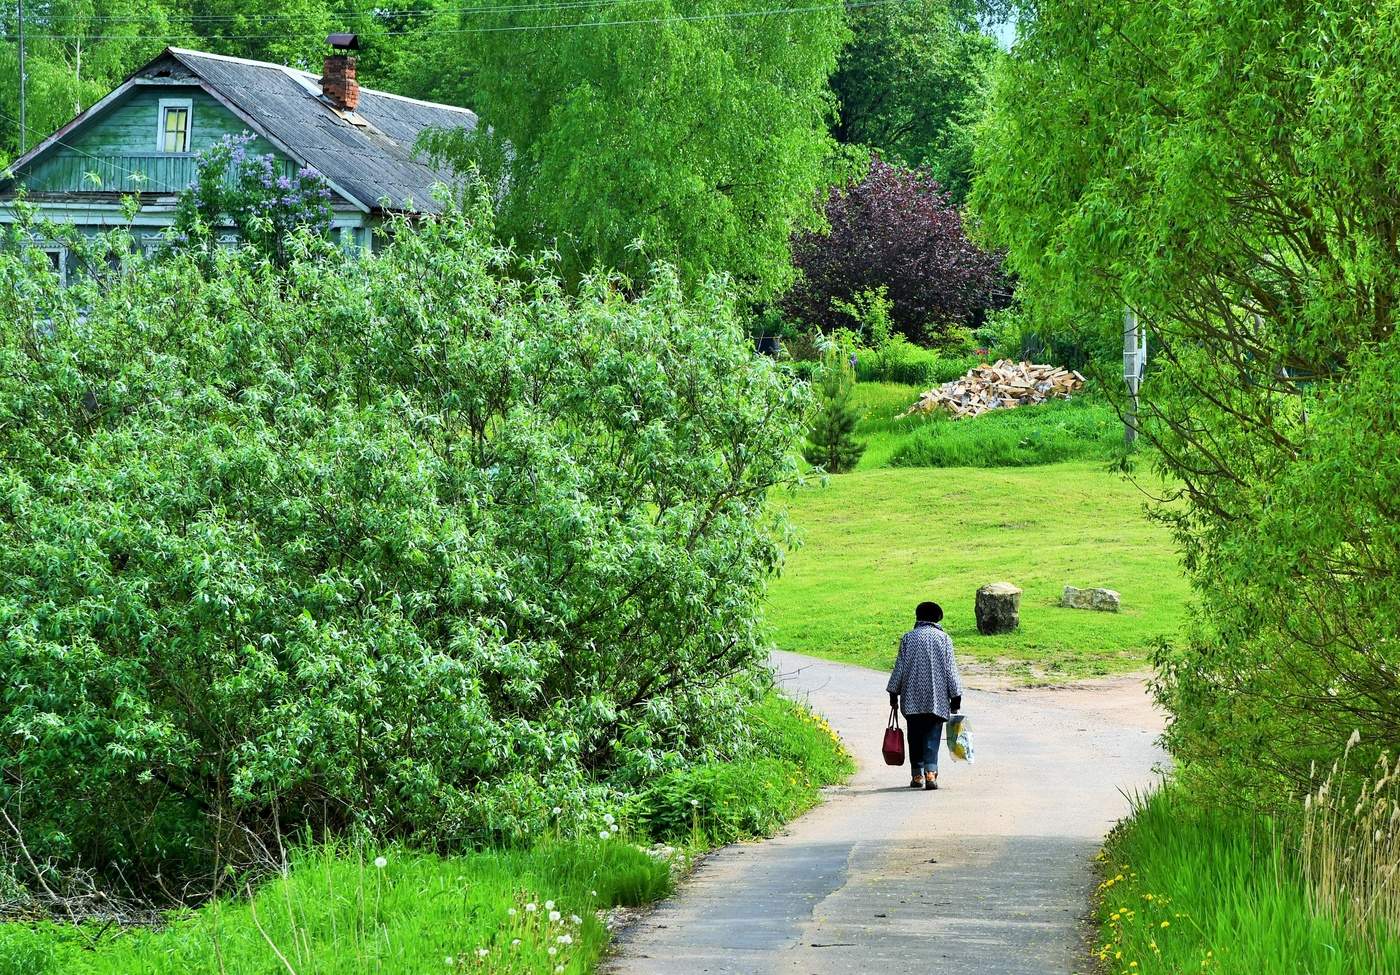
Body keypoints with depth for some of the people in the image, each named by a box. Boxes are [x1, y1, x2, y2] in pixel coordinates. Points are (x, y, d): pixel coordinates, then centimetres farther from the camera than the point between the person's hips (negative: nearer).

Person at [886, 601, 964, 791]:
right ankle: (930, 772, -18)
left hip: (912, 698, 1)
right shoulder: (944, 639, 0)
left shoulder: (908, 638, 2)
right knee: (932, 738, -1)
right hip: (937, 699, -1)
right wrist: (956, 697, 6)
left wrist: (894, 694, 11)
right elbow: (950, 670, 0)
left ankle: (917, 775, 10)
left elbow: (899, 668, 3)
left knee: (915, 738, 9)